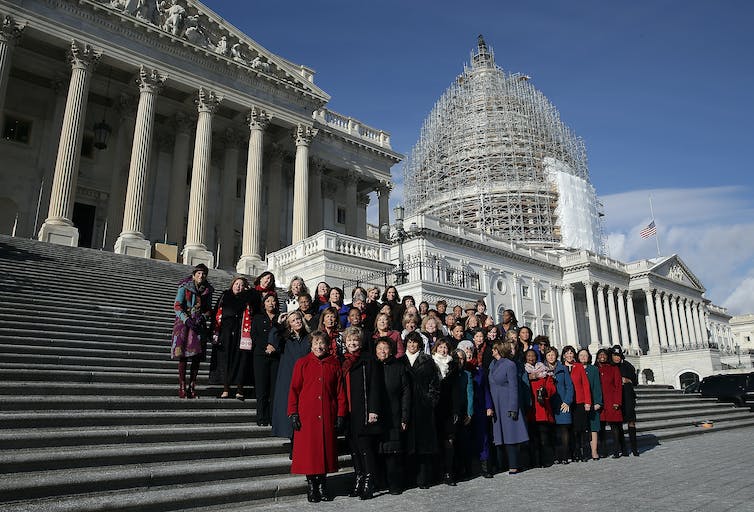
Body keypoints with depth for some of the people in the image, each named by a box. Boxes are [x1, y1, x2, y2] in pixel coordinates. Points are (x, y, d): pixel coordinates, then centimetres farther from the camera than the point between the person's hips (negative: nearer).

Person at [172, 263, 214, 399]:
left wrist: (203, 317, -8)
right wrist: (187, 320, -19)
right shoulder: (184, 287, -1)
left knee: (197, 356, 1)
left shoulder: (207, 291, 10)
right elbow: (177, 306, -6)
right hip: (184, 324, -3)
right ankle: (182, 387, -1)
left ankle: (192, 387, 8)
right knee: (183, 356, -7)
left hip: (199, 325, 3)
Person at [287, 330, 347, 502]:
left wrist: (341, 415, 1)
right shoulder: (302, 363, 3)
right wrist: (293, 414, -5)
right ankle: (311, 489, 16)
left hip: (328, 417, 1)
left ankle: (322, 487, 21)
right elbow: (294, 389, 2)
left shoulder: (334, 365, 6)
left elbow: (340, 391, 6)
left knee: (326, 449, 6)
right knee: (308, 450, 2)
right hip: (306, 416, -1)